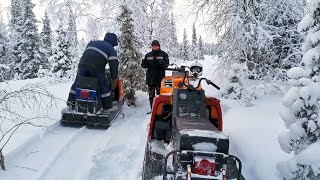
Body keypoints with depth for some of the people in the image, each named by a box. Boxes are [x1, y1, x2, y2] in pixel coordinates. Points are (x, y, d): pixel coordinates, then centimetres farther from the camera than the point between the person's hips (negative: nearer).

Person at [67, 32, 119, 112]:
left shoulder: (92, 42, 31)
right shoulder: (112, 50, 15)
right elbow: (114, 66, 9)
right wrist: (114, 81, 15)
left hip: (83, 64, 4)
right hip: (97, 67, -4)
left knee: (77, 83, 15)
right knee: (104, 86, 7)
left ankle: (70, 103, 21)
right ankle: (107, 107, 12)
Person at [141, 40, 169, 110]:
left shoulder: (163, 54, 4)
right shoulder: (148, 55, 14)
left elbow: (166, 64, -10)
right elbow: (143, 65, 12)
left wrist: (158, 62, -28)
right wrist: (145, 63, -12)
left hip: (160, 78, -3)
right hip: (150, 78, 4)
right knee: (151, 96, 7)